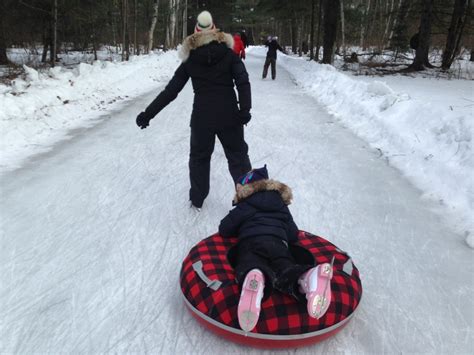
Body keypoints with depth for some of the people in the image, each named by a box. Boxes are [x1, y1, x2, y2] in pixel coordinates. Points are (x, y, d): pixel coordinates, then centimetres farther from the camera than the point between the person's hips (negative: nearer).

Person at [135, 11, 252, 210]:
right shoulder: (229, 54, 2)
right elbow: (242, 81, -12)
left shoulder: (190, 60, 4)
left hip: (201, 117, 1)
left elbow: (170, 91, 1)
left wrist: (148, 114, 5)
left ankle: (197, 199, 29)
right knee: (238, 156, 13)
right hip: (228, 116, -1)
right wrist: (245, 109, -17)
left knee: (199, 157, 20)